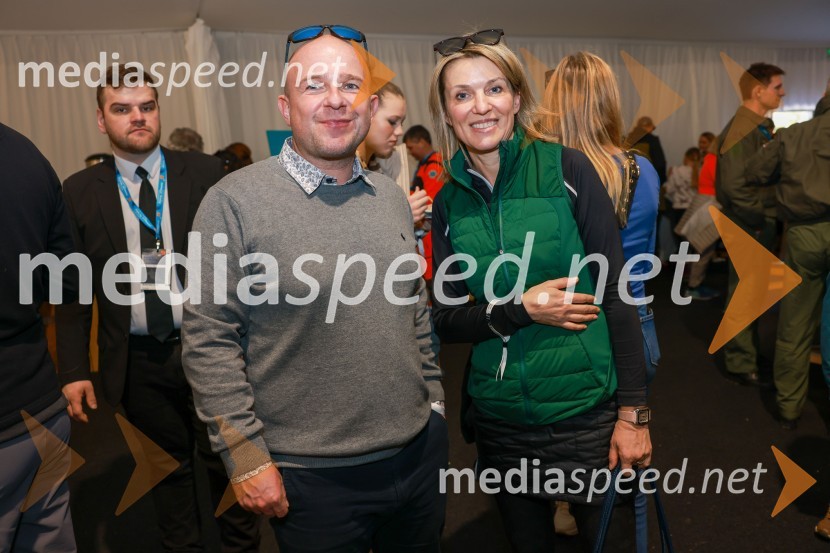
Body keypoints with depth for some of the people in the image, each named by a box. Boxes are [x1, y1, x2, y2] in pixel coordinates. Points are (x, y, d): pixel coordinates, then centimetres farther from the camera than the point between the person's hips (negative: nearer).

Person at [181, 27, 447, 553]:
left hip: (420, 451, 6)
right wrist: (246, 456, -12)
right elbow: (209, 341, -13)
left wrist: (433, 402, 13)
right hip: (311, 474, -5)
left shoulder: (394, 198, 6)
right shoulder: (235, 202, -13)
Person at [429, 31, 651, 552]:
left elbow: (616, 292, -8)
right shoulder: (449, 202, 0)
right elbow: (447, 319, 2)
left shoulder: (566, 168, -8)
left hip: (586, 410, -3)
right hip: (499, 419, 3)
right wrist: (521, 308, -15)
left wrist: (633, 412, -9)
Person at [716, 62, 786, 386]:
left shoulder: (761, 126, 13)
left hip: (761, 224, 10)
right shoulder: (742, 130, -18)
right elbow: (734, 185, -26)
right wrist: (760, 218, -17)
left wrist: (769, 216, 10)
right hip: (749, 226, -9)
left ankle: (748, 353, 33)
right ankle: (741, 365, 12)